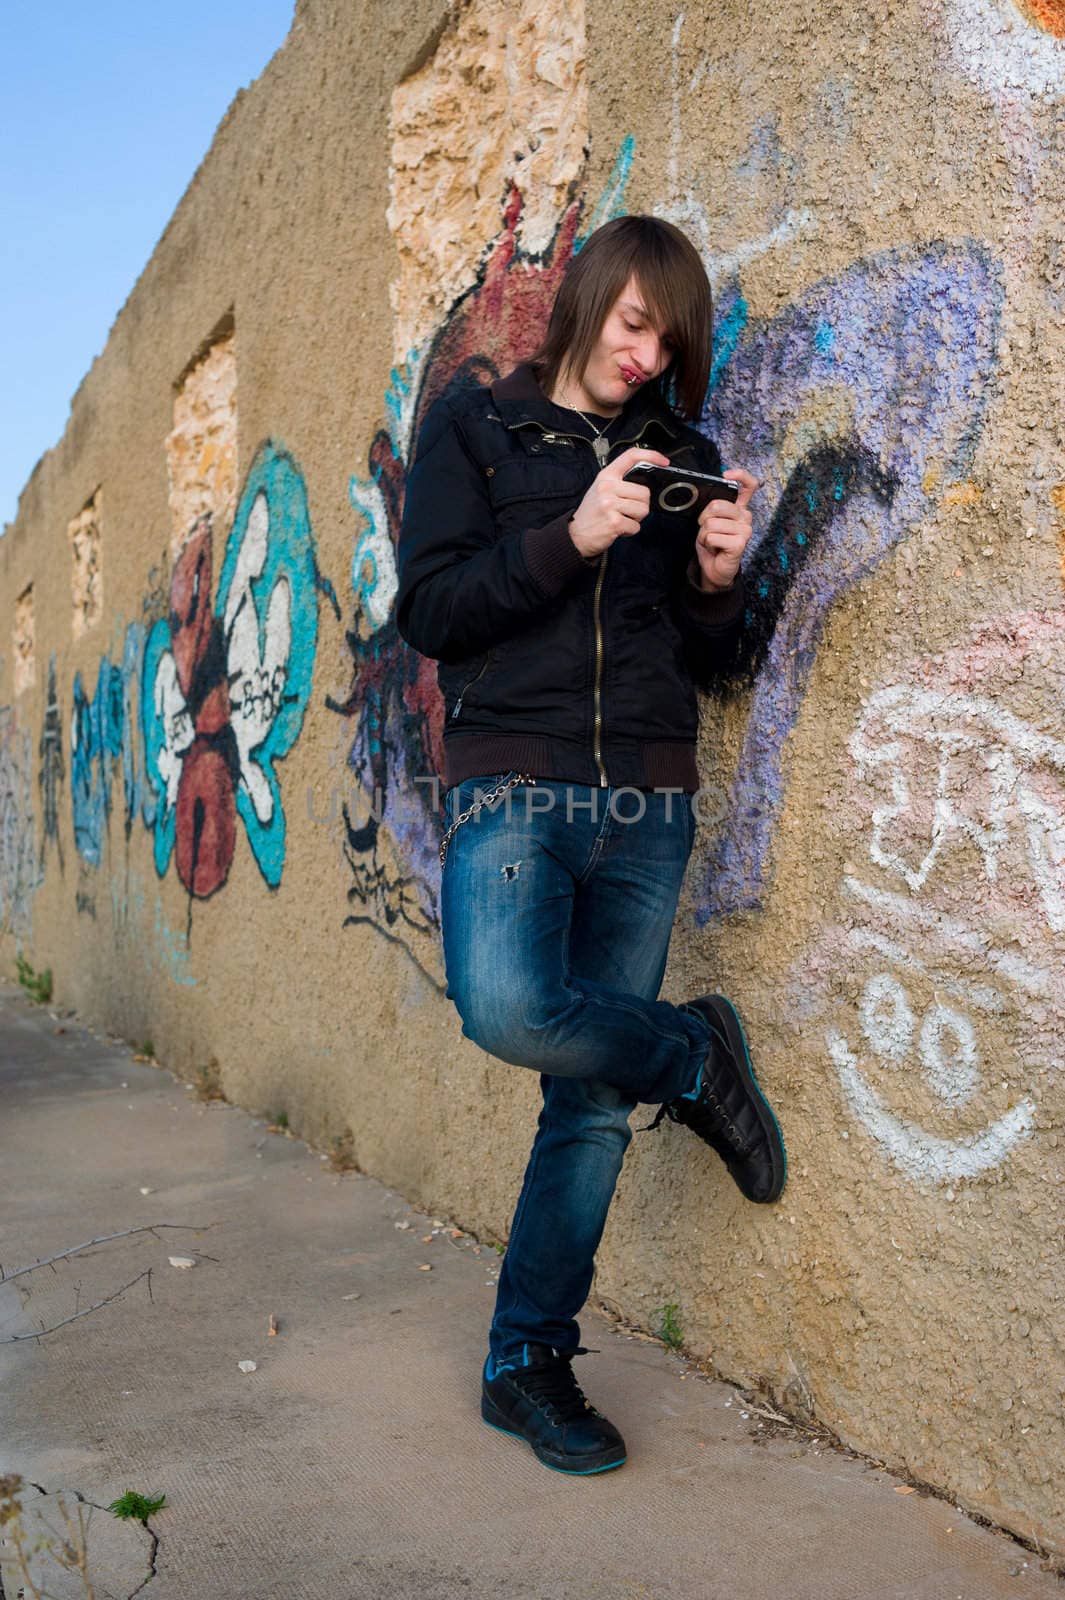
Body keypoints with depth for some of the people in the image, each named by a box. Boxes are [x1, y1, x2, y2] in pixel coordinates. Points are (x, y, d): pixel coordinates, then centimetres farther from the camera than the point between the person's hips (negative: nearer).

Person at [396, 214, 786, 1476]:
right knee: (507, 1006, -31)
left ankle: (528, 1361, 18)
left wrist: (717, 584, -5)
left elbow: (706, 665, 16)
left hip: (646, 805, 3)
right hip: (513, 785, -3)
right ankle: (694, 1056, 2)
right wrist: (572, 538, -14)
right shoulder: (472, 427, 8)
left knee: (595, 1095, 2)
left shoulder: (680, 456, 17)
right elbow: (429, 611, -3)